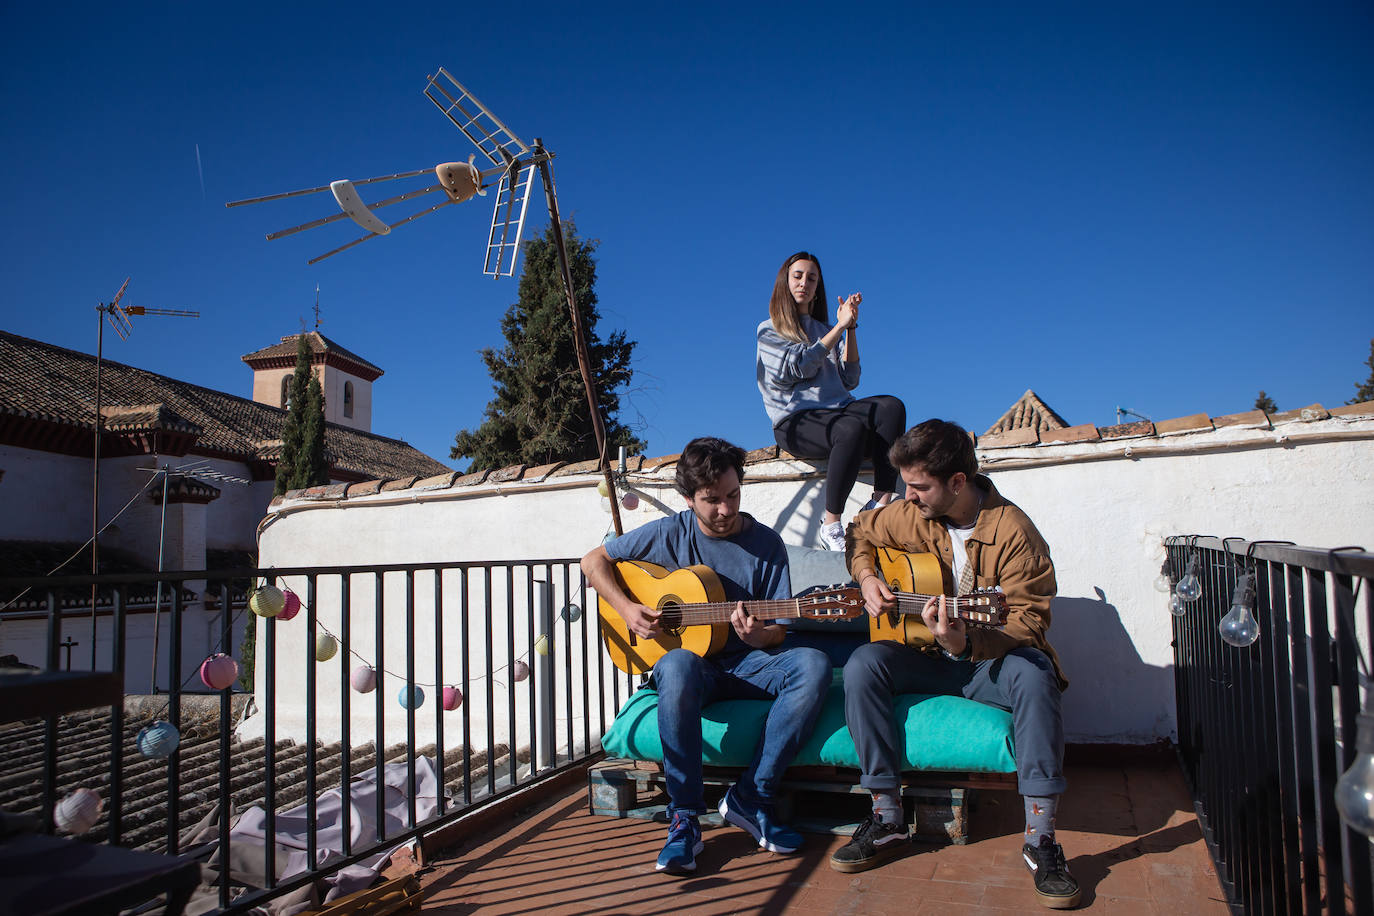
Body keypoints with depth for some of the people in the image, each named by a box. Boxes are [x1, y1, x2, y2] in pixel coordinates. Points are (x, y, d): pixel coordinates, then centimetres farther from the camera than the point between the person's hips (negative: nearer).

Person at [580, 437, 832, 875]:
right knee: (678, 665, -40)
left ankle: (751, 798, -21)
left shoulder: (766, 544, 1)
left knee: (813, 665, -29)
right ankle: (684, 818, -27)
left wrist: (757, 634, -24)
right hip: (693, 663, -1)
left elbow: (777, 632, 1)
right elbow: (593, 561, 8)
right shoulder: (669, 534, 0)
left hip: (747, 663, 2)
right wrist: (627, 609, -7)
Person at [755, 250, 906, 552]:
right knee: (851, 429, -36)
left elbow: (849, 380, 12)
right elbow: (802, 365, -8)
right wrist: (840, 327, -6)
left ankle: (880, 504, -36)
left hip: (836, 410, 5)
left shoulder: (825, 328, 26)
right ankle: (831, 525, -29)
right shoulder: (769, 331, 12)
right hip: (795, 422, -5)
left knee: (891, 406, -26)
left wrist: (851, 328, 4)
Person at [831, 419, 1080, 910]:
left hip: (992, 663, -4)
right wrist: (867, 576, -2)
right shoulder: (909, 517, -2)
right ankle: (887, 819, -17)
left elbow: (1029, 623, -19)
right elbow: (860, 534, 19)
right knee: (863, 663, -25)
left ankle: (1040, 838, -30)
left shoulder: (1012, 530, -17)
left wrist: (967, 641, -37)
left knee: (1033, 673, -37)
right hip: (927, 662, 4)